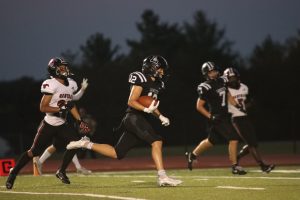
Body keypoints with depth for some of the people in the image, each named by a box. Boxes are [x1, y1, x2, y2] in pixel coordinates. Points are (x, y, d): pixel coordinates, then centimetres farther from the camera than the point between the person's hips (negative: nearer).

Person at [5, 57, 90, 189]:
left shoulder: (71, 85, 4)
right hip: (48, 125, -6)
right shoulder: (51, 85, -19)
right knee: (34, 151, -2)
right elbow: (43, 107, -20)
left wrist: (80, 121, 11)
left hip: (61, 125, 6)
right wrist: (61, 109, -26)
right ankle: (13, 172, 15)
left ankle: (61, 172, 4)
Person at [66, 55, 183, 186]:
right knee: (156, 142, -22)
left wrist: (160, 116, 11)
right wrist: (146, 109, -26)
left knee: (117, 153, 6)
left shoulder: (157, 84, 19)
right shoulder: (141, 79, -9)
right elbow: (131, 102, -13)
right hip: (134, 117, -9)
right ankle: (162, 177, -24)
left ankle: (86, 144, 18)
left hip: (142, 121, 9)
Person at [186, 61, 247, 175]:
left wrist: (237, 106, 13)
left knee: (211, 140, 20)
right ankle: (234, 166, -7)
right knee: (233, 138, -14)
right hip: (217, 118, -9)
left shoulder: (222, 81, 6)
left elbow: (228, 96, 22)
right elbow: (199, 106, -11)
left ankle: (192, 155, 38)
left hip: (224, 116, 9)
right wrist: (210, 117, -16)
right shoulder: (206, 88, -16)